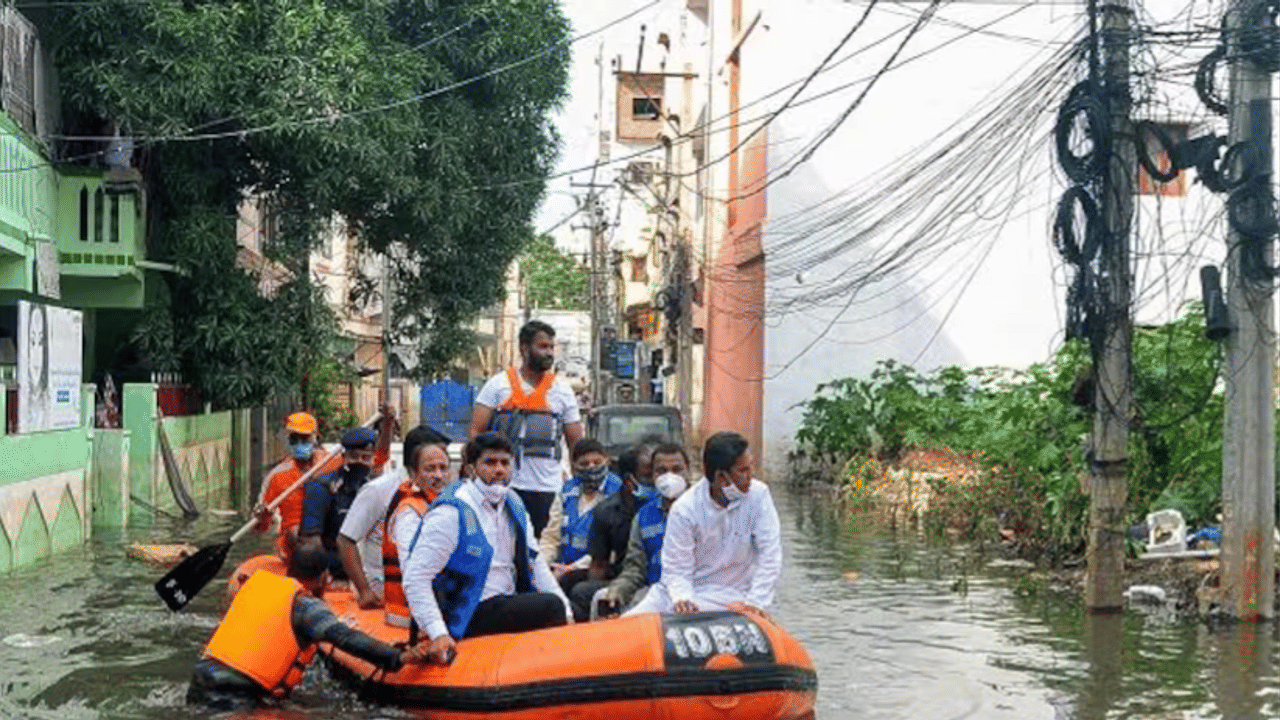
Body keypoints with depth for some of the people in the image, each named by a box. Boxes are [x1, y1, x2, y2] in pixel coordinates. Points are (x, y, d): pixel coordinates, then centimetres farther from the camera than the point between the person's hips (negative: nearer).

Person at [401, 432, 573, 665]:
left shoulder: (513, 505, 10)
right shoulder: (451, 513, -14)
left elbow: (534, 562, 15)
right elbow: (415, 579, -17)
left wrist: (565, 612, 4)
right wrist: (438, 634, -26)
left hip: (509, 605, 8)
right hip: (469, 619, -8)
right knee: (550, 606, -24)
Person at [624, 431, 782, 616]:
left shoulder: (758, 495, -10)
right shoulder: (684, 510, -12)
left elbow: (770, 555, -12)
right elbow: (677, 570, -10)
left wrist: (755, 602, -22)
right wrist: (682, 599, -31)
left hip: (728, 596, -1)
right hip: (688, 589, 1)